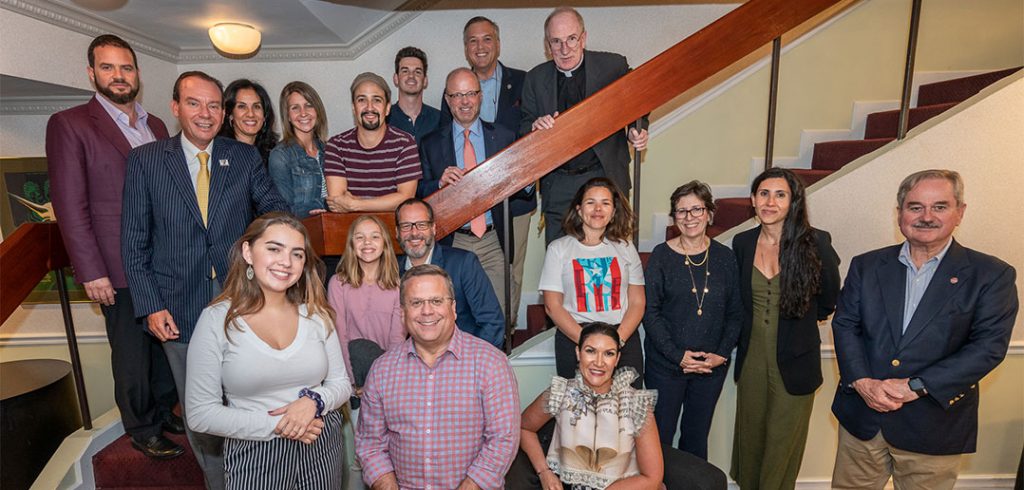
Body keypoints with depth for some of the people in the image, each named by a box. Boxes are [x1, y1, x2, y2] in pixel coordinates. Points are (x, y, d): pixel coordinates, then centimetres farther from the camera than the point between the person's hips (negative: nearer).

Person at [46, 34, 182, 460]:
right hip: (120, 269, -5)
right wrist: (91, 272, -12)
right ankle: (142, 430, 26)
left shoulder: (155, 126, 12)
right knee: (132, 353, 8)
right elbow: (70, 206, -8)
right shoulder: (69, 124, -4)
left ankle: (164, 411, 34)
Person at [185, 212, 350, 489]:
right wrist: (276, 425, -17)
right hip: (254, 457, -3)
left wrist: (313, 400, -17)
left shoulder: (316, 315, -2)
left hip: (321, 450, 3)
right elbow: (200, 414, -10)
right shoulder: (217, 319, -10)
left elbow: (341, 384, 3)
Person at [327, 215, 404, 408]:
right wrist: (352, 383, -14)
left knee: (360, 349, -30)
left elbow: (398, 337, -1)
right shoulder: (338, 283, 2)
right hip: (354, 362, -1)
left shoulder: (396, 285, 5)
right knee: (359, 347, -32)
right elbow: (339, 335, -4)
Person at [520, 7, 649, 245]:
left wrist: (636, 132, -12)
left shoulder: (614, 65, -1)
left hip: (606, 178, -1)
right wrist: (535, 126, -16)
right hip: (558, 185, 2)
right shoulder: (535, 78, 5)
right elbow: (524, 129, 8)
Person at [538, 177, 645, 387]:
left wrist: (617, 340, -11)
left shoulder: (625, 249, 9)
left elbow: (637, 302, 5)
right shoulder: (559, 248, 2)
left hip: (624, 337, 2)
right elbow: (553, 305, -3)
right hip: (573, 339, -1)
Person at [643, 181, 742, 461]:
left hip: (713, 366, 3)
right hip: (665, 365, -2)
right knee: (660, 437, 7)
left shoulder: (725, 257, 3)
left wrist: (722, 353, -6)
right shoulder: (662, 256, -6)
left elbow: (736, 313, 6)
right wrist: (677, 355, -13)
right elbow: (650, 311, -8)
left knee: (697, 438, 15)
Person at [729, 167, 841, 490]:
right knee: (750, 436, 17)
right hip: (751, 358, 3)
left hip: (794, 363, -3)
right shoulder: (742, 243, -2)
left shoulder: (816, 243, -12)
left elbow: (829, 300, 2)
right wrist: (757, 323, 12)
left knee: (782, 444, 11)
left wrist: (800, 320, 12)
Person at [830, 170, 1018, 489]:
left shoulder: (992, 276, -3)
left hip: (935, 426, -2)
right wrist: (862, 382, -15)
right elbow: (844, 325, 0)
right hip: (862, 416, 2)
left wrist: (914, 386, -19)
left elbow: (989, 345, -10)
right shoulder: (866, 266, 3)